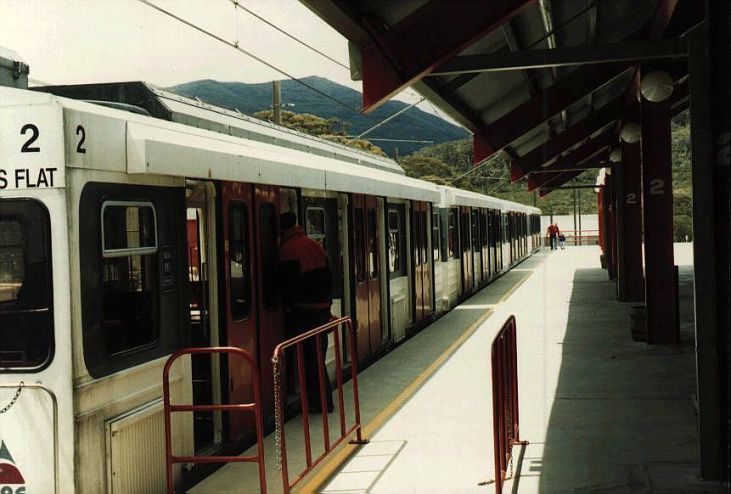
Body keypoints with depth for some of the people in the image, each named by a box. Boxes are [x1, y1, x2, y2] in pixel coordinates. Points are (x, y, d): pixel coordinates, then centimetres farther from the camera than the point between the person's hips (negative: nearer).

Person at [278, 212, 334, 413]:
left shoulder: (287, 249, -13)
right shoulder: (315, 245, 11)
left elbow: (289, 283, -17)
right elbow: (328, 276, 15)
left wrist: (289, 306, -6)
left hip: (303, 311, -8)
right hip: (322, 307, 8)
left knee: (308, 358, -1)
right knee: (318, 355, 15)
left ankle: (318, 401, 2)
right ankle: (323, 400, 20)